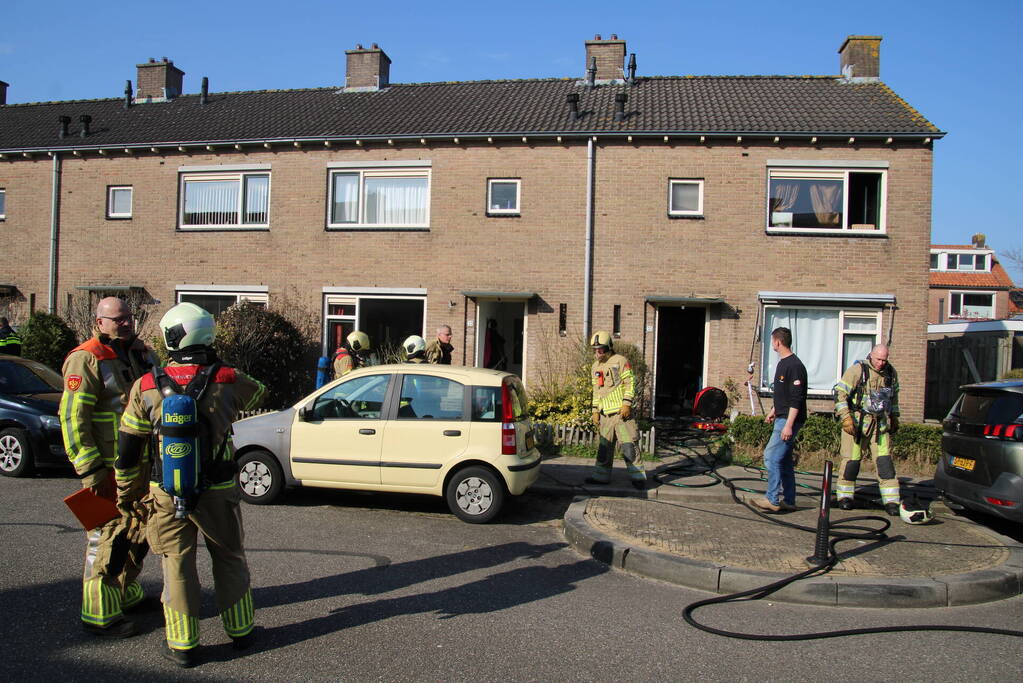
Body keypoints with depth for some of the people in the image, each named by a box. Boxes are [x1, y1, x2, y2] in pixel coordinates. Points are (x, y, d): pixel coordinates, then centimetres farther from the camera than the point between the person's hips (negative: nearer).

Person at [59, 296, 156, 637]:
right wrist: (91, 470, -20)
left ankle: (127, 594, 36)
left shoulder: (141, 353, 10)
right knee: (107, 537, -3)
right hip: (108, 469, -8)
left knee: (138, 532, 19)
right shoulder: (86, 360, -13)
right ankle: (100, 614, 9)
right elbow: (72, 417, -17)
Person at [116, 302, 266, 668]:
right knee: (229, 558, 17)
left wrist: (127, 491, 15)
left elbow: (127, 450, 0)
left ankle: (183, 645, 19)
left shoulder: (146, 387, -7)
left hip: (168, 495, 0)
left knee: (177, 564, 12)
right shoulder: (228, 380, -10)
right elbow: (260, 394, 13)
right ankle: (240, 631, 29)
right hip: (218, 491, 0)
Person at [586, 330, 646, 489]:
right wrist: (595, 410, 16)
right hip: (605, 413, 7)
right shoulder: (595, 367, 18)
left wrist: (626, 404, -15)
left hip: (621, 411, -6)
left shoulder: (620, 361, -3)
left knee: (628, 444, -8)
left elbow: (630, 383, -7)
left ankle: (638, 476, -3)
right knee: (604, 445, 10)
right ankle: (601, 475, 18)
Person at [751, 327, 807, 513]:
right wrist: (773, 411, 30)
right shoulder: (782, 363, 15)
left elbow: (796, 398, -21)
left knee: (772, 456, -11)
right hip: (782, 418, 10)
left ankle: (772, 500, -7)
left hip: (789, 419, -10)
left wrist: (789, 425, -24)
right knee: (784, 460, 12)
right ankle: (788, 501, 18)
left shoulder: (794, 365, -17)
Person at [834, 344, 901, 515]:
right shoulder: (857, 369, -8)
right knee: (852, 460, 1)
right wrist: (846, 418, -16)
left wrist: (894, 418, 24)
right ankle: (845, 497, 14)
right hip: (857, 422, -4)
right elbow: (840, 393, -10)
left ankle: (891, 501, 2)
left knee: (885, 461, -1)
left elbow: (894, 396, 25)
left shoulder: (891, 373, 9)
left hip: (881, 424, 4)